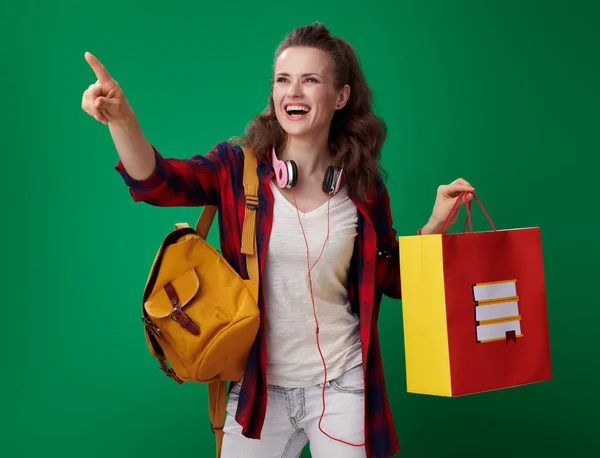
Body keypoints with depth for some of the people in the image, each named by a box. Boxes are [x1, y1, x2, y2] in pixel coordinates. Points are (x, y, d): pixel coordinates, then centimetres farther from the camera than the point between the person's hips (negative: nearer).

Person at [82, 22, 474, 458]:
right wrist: (122, 119, -41)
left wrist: (436, 222, -7)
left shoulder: (363, 187, -2)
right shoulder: (240, 165, -6)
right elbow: (157, 182, -22)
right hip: (259, 387, 0)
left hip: (341, 387, 1)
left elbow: (394, 280, 8)